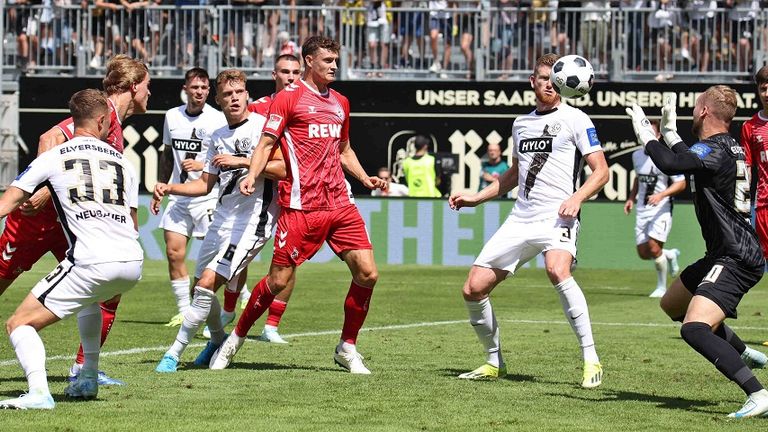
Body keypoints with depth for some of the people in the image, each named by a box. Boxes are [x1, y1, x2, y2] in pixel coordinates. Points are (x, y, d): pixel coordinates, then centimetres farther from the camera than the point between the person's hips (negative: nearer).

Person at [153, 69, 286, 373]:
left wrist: (242, 161, -23)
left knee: (207, 283, -17)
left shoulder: (263, 126, -7)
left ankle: (175, 353, -11)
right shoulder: (218, 137, 16)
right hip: (222, 219, 8)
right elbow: (206, 184, 20)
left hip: (252, 221, -8)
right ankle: (218, 339, 39)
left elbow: (285, 168, -18)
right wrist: (169, 188, 6)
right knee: (201, 287, 13)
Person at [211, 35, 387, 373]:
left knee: (367, 273, -5)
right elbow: (266, 143, -4)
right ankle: (235, 340, 13)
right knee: (279, 279, -6)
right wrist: (251, 176, -20)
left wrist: (365, 179, 16)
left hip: (340, 205, 6)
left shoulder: (340, 102, 18)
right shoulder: (288, 98, -1)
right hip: (300, 205, -6)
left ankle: (347, 348, 9)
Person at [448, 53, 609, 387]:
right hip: (520, 219, 7)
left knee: (558, 271, -36)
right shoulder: (521, 123, 19)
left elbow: (601, 171, -4)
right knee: (473, 288, 0)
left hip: (557, 218, -7)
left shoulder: (575, 119, 1)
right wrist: (476, 197, 24)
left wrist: (576, 198, -21)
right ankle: (494, 362, 20)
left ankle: (591, 360, -30)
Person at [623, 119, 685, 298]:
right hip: (642, 208, 6)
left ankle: (661, 287, 1)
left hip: (661, 209, -6)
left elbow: (681, 184, -8)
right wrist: (631, 198, 15)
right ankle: (670, 255, 33)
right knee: (643, 253, 2)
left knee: (654, 247, -17)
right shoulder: (637, 155, 9)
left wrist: (661, 195, -21)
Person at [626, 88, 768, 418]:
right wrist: (669, 131, 35)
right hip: (724, 255, 11)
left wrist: (646, 135, -18)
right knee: (672, 305, 28)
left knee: (694, 328, -26)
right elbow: (689, 161, 33)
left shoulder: (714, 150, -19)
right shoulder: (728, 146, 11)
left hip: (735, 260, -11)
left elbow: (669, 164, -35)